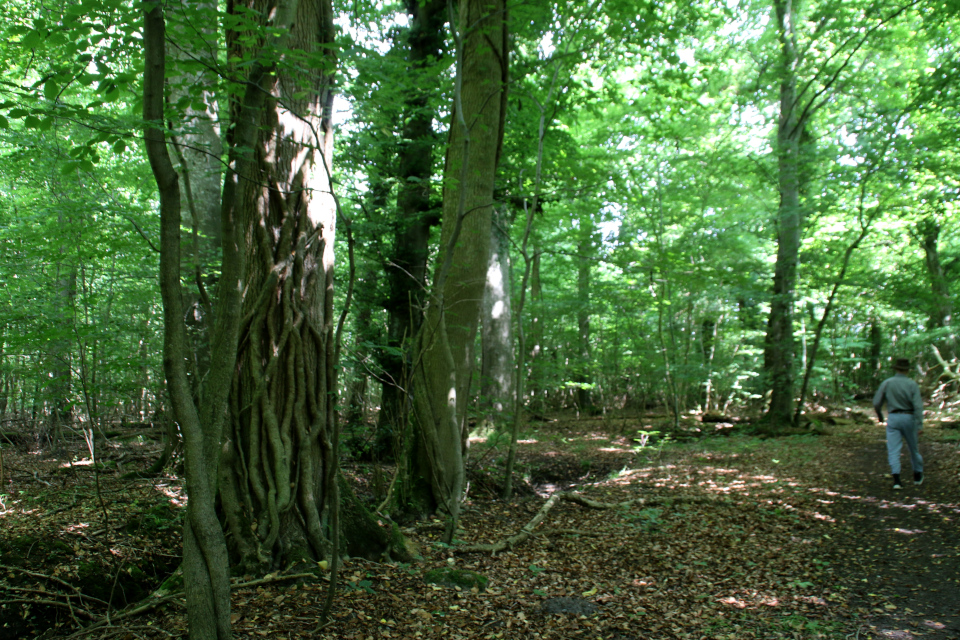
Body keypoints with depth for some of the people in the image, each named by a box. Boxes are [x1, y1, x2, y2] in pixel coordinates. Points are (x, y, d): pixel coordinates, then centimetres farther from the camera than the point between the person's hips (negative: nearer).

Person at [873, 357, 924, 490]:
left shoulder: (886, 383, -3)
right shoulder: (912, 384, -5)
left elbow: (876, 403, -1)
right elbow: (918, 405, -14)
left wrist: (879, 415, 18)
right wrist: (920, 425, -15)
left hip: (893, 418, 0)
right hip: (909, 418, 1)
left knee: (893, 450, -2)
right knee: (913, 448, 18)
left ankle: (896, 479, -14)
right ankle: (918, 476, 33)